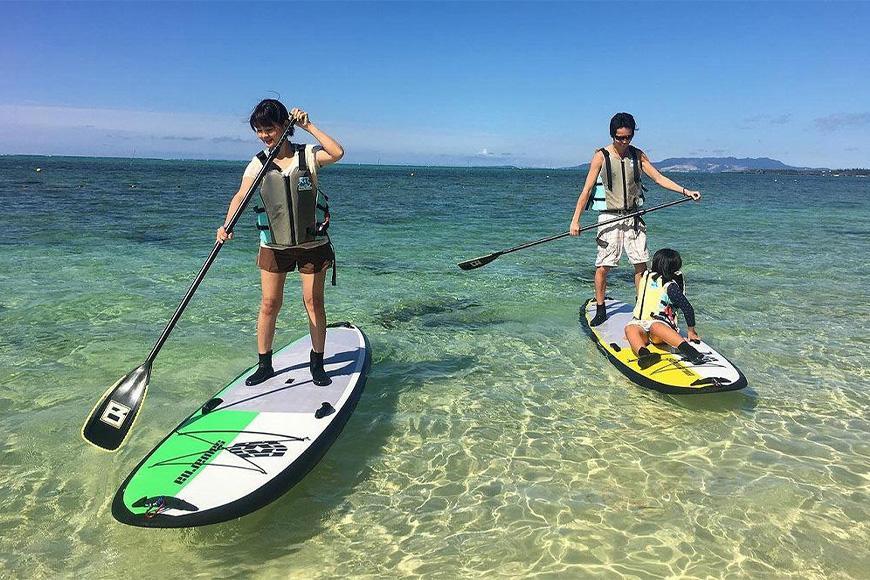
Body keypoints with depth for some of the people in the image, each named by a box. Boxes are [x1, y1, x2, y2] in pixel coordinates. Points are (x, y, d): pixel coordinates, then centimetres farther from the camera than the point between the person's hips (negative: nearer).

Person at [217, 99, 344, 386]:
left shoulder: (307, 155, -3)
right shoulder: (258, 163, 1)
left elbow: (337, 153, -23)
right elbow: (241, 195, -13)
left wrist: (308, 126, -20)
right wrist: (227, 225, -29)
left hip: (312, 242, -1)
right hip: (273, 244, 2)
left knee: (314, 302, 5)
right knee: (269, 304, 5)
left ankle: (317, 363, 20)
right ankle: (264, 364, 20)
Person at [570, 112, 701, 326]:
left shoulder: (638, 155, 6)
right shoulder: (601, 156, -5)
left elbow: (659, 178, 8)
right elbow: (587, 189, -7)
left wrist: (685, 191, -3)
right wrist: (575, 220, -13)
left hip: (633, 217, 4)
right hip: (610, 218, -3)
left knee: (641, 265, 3)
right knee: (602, 267, -5)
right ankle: (600, 310, 11)